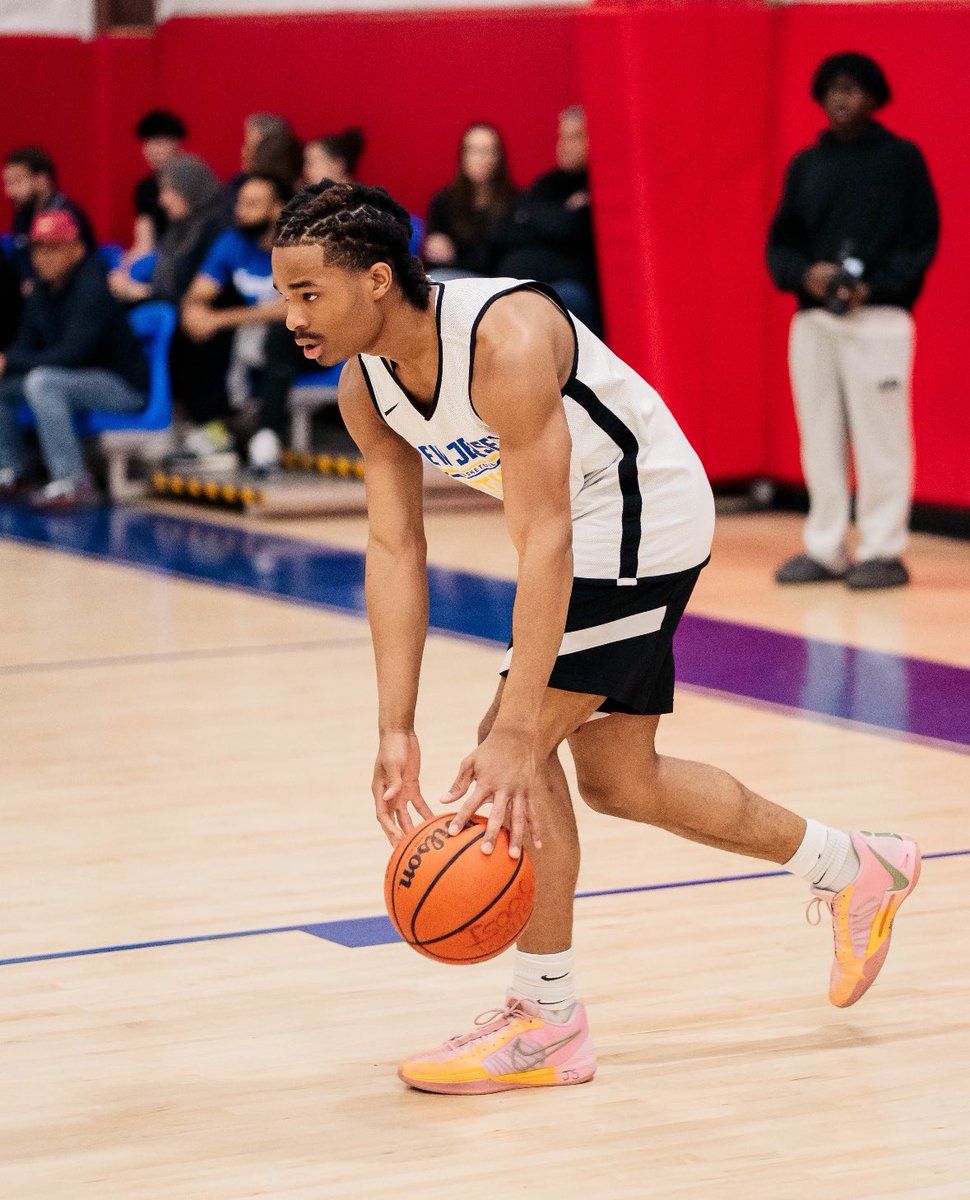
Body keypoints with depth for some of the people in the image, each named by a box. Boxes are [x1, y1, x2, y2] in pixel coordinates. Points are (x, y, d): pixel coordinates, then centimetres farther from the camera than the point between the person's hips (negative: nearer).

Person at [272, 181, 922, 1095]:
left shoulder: (506, 341, -34)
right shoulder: (364, 388, -9)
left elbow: (545, 543, -38)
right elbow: (395, 550, -8)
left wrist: (515, 731, -43)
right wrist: (396, 732, -17)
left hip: (642, 515, -9)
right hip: (581, 531, 9)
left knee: (519, 748, -16)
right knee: (618, 779, 15)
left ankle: (545, 1022, -4)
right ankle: (853, 869, 33)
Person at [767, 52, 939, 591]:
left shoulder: (902, 159, 2)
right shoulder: (804, 166, 14)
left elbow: (922, 240, -2)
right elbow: (780, 242, 14)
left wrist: (872, 287, -14)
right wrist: (804, 274, -8)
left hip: (879, 318, -4)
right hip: (813, 319, 4)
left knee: (880, 436, -5)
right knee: (820, 438, 6)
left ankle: (882, 551, 2)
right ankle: (825, 549, 14)